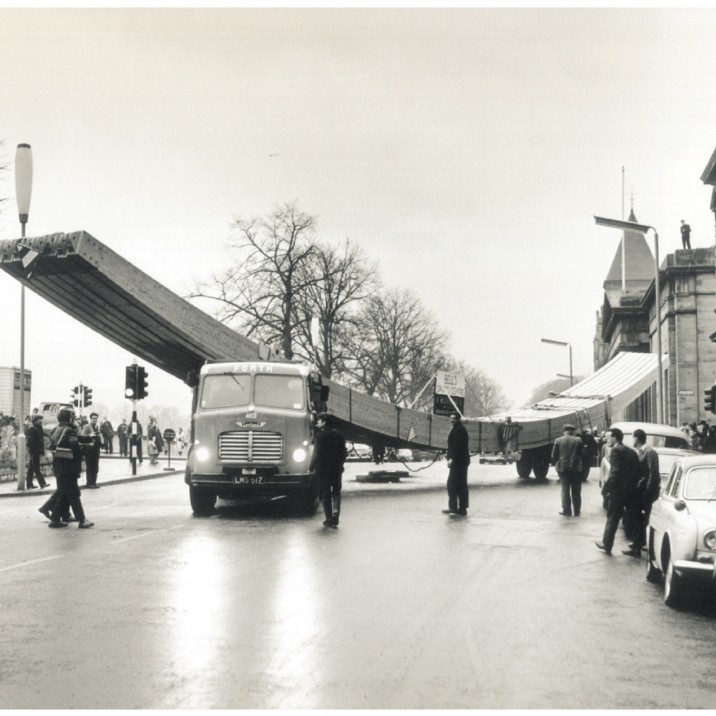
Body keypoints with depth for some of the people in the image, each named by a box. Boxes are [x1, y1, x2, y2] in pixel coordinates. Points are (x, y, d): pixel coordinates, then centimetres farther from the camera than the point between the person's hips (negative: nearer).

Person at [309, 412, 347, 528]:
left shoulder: (320, 435, -11)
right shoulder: (339, 436, 4)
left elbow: (316, 454, -12)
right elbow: (344, 453, 7)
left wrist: (311, 468, -2)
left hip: (323, 469, -4)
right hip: (337, 470, 4)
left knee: (325, 494, 5)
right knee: (336, 493, 14)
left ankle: (329, 519, 5)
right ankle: (335, 514, -4)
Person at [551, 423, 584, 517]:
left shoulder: (558, 441, -2)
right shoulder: (578, 440, -3)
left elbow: (554, 455, -1)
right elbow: (583, 453, 0)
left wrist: (555, 464, 14)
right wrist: (582, 466, 12)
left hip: (563, 468, 0)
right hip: (576, 468, 0)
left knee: (565, 490, 6)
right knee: (576, 491, 8)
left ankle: (567, 511, 4)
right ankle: (577, 511, 12)